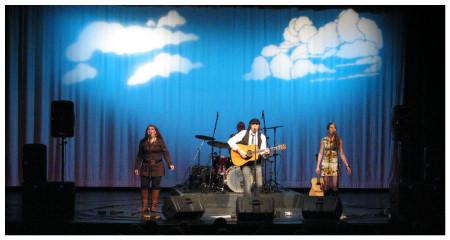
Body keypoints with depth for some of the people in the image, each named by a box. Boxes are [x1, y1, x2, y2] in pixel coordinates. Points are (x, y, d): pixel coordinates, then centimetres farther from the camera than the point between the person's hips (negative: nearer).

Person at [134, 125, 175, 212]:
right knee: (144, 186, -4)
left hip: (157, 167, -2)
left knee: (155, 187, -1)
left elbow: (166, 153, -2)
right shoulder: (143, 142, 8)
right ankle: (144, 206, 4)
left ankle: (153, 206, 6)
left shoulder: (160, 141, 1)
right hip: (146, 167, 2)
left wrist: (170, 164, -14)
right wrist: (137, 167, 9)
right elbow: (139, 156, 12)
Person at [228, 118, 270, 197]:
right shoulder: (244, 133, 0)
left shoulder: (262, 137, 7)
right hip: (245, 162, -3)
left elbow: (262, 151, 2)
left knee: (259, 184, -10)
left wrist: (265, 152, -22)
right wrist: (239, 151, -17)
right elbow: (230, 141, -7)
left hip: (256, 162, 3)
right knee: (247, 186, -16)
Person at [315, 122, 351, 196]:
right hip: (325, 163, 0)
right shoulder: (323, 140, 5)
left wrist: (347, 166, 2)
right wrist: (318, 166, 0)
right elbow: (320, 153, 6)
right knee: (326, 185, -2)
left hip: (335, 163, 0)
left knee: (334, 186, -6)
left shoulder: (339, 140, 4)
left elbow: (341, 154, 6)